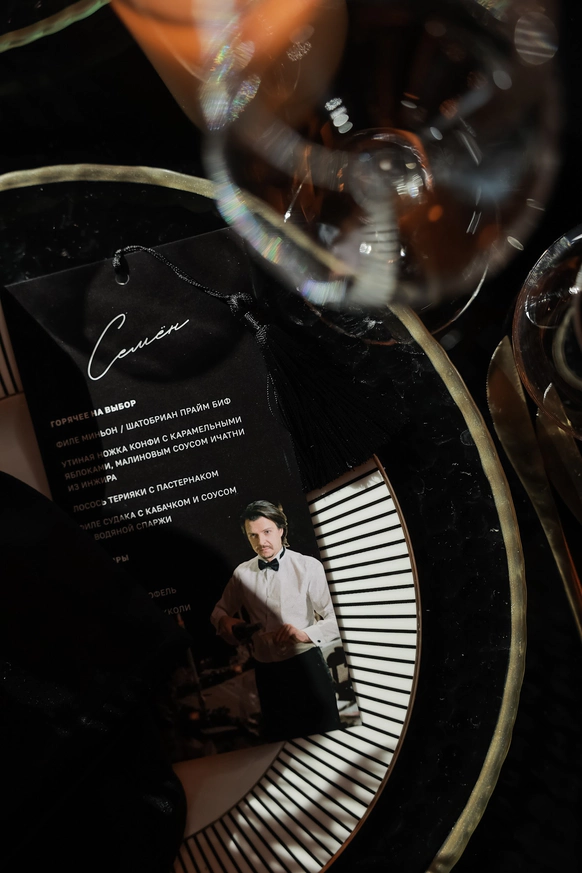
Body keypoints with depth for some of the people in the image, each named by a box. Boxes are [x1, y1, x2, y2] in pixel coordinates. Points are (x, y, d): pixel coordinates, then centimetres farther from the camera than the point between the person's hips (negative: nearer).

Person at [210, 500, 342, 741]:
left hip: (306, 665, -4)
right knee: (278, 737, 18)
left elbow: (335, 621, -13)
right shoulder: (242, 573, 3)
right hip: (266, 672, 4)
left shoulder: (308, 566, -10)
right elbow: (220, 610, 16)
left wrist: (304, 634, -28)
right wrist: (224, 621, -6)